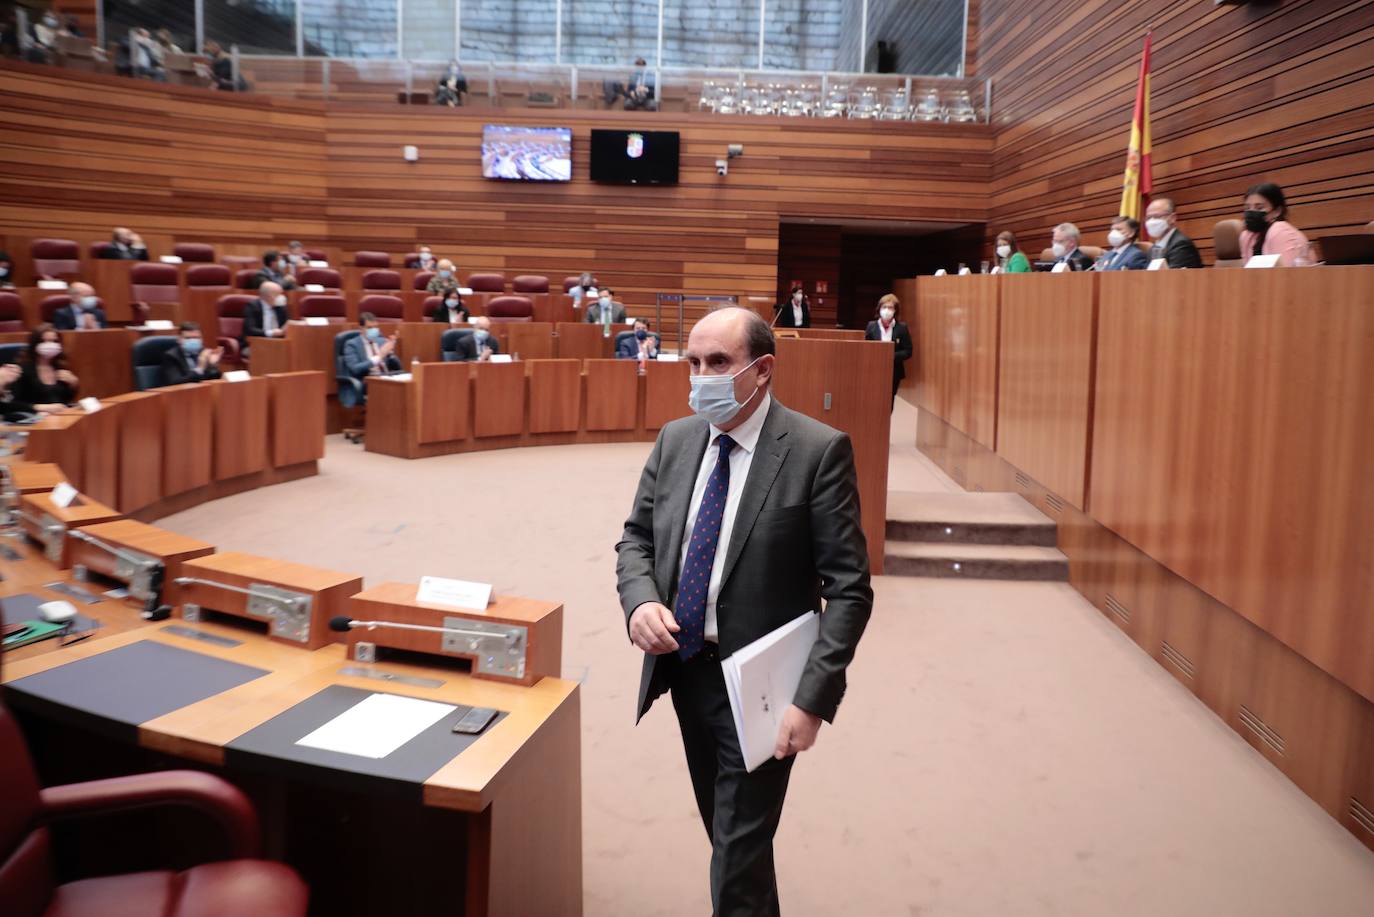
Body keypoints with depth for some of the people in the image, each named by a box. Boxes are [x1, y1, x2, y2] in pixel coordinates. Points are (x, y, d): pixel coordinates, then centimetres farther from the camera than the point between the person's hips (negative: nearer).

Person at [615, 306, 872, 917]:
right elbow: (636, 537, 10)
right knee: (727, 834, 23)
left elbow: (849, 587, -15)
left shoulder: (819, 450, -15)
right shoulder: (675, 439, 2)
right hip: (684, 667, 6)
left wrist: (813, 699, -20)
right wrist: (640, 601, -11)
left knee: (739, 860, 2)